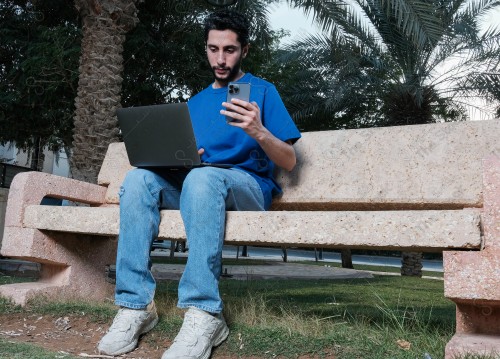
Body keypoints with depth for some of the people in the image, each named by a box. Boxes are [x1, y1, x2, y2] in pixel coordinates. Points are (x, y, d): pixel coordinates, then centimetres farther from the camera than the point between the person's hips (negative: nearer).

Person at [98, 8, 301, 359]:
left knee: (202, 176, -38)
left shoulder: (262, 90, 6)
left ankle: (204, 313, -39)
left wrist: (258, 132, -23)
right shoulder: (196, 102, 22)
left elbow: (289, 161, -2)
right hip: (193, 183, 5)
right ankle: (135, 304, -26)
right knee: (139, 176, -25)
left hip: (247, 186, -4)